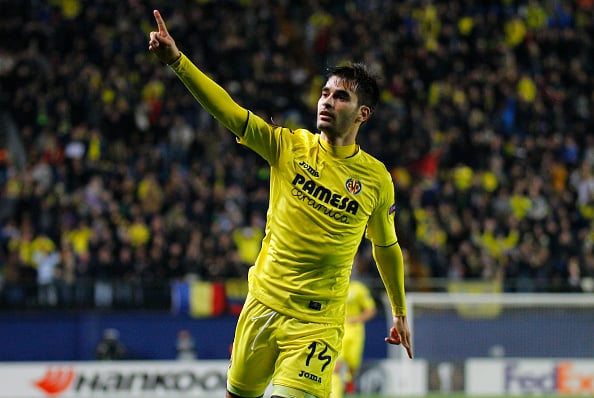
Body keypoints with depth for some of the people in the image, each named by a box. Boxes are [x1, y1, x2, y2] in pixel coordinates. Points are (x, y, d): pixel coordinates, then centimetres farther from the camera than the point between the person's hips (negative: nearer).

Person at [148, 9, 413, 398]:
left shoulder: (377, 179, -1)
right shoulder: (289, 146, -2)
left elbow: (387, 247, 14)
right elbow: (229, 112, -14)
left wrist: (400, 312, 22)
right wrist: (176, 59, -27)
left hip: (319, 320, -2)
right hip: (264, 304, 2)